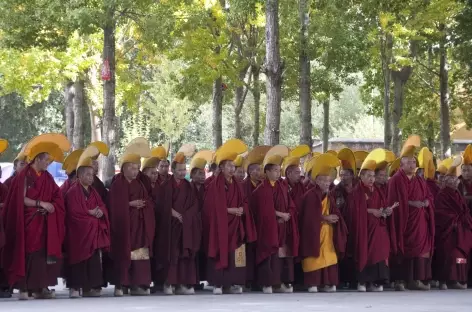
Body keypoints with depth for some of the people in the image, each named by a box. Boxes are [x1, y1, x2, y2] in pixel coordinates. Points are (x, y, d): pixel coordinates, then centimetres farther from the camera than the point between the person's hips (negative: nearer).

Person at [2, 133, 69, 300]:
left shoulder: (47, 177, 12)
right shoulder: (24, 175, -7)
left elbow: (57, 197, 13)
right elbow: (22, 199, -12)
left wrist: (52, 206, -7)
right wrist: (41, 203, -15)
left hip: (43, 222, 6)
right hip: (29, 222, -6)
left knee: (43, 253, 0)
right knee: (28, 253, -10)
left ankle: (40, 287, 2)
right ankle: (24, 287, -8)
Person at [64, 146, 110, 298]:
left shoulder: (93, 191, 18)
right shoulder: (73, 192, -7)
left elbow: (102, 206, 13)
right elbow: (74, 212, -16)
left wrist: (100, 212, -9)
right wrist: (90, 213, -11)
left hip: (93, 232, 7)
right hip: (78, 232, -7)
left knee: (93, 260, 2)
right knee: (79, 260, -10)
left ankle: (90, 288, 4)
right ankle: (75, 288, -8)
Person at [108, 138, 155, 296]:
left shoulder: (138, 184, 15)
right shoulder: (117, 183, -4)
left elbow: (148, 201, 13)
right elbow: (114, 204, -13)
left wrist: (143, 204, -8)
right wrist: (130, 204, -17)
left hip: (138, 226, 6)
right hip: (123, 225, -6)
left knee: (139, 253, 0)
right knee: (123, 253, -7)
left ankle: (136, 285, 1)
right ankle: (119, 285, -4)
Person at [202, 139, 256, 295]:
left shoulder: (236, 185, 14)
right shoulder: (215, 184, -7)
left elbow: (242, 203, 15)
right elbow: (213, 206, -13)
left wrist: (241, 210, -6)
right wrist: (229, 210, -14)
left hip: (234, 226, 6)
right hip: (219, 224, -6)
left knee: (234, 255, 2)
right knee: (220, 253, -8)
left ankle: (232, 283, 6)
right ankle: (217, 284, -5)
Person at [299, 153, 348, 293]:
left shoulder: (329, 196, 13)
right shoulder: (310, 196, -11)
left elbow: (333, 212, 13)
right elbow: (309, 216, -17)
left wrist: (334, 218, -9)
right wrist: (324, 218, -16)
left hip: (327, 233, 7)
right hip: (314, 232, -7)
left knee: (329, 258, 3)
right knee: (315, 258, -8)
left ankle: (327, 283, 6)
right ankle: (312, 284, -6)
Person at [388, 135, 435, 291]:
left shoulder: (420, 181, 17)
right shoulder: (396, 180, -5)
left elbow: (429, 197, 15)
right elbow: (395, 201, -13)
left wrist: (425, 202, -6)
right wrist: (411, 203, -20)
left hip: (419, 221, 6)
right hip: (403, 219, -6)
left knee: (420, 247, 2)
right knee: (403, 249, -8)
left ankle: (416, 279, 4)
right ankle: (400, 280, -8)